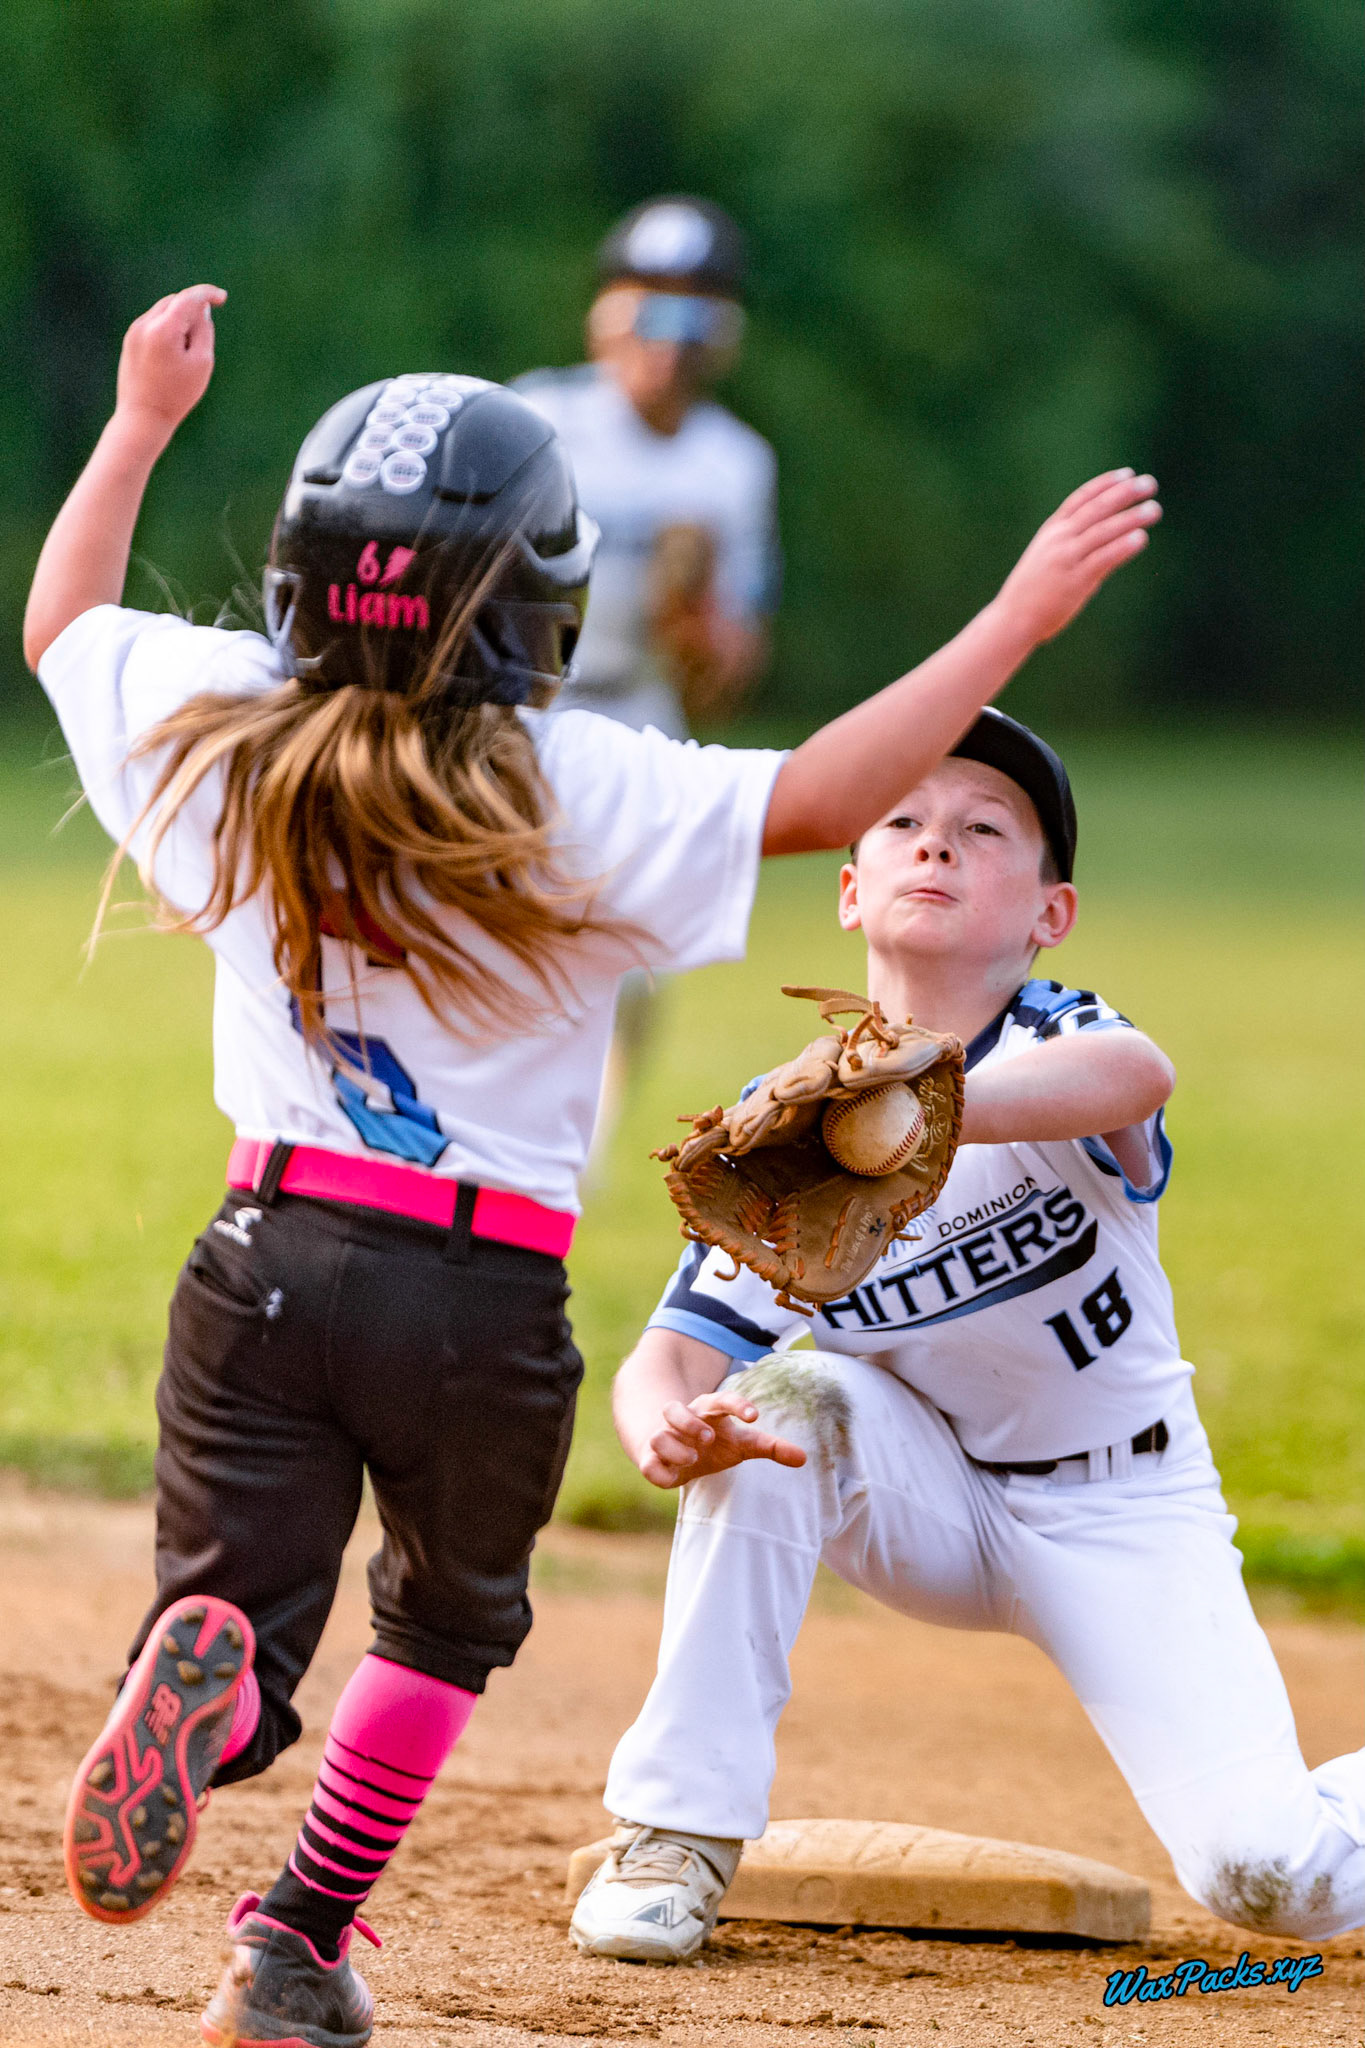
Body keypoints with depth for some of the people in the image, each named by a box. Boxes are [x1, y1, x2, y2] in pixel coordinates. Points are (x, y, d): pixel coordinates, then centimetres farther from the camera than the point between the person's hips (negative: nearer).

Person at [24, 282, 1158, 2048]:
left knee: (237, 1610, 2)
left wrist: (141, 421, 32)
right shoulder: (572, 800, -11)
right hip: (488, 1302, -2)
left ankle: (201, 1685, -34)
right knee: (449, 1621, 23)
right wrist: (1024, 612, -13)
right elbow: (821, 798, -17)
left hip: (267, 1257, 2)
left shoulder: (216, 738, 1)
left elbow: (59, 621, 20)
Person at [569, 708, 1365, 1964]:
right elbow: (675, 1355, -17)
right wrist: (672, 1433, -44)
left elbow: (1135, 1078, -48)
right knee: (777, 1402, -28)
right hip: (935, 1506, 3)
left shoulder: (1054, 1041, -22)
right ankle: (679, 1833, -19)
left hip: (1125, 1515, -3)